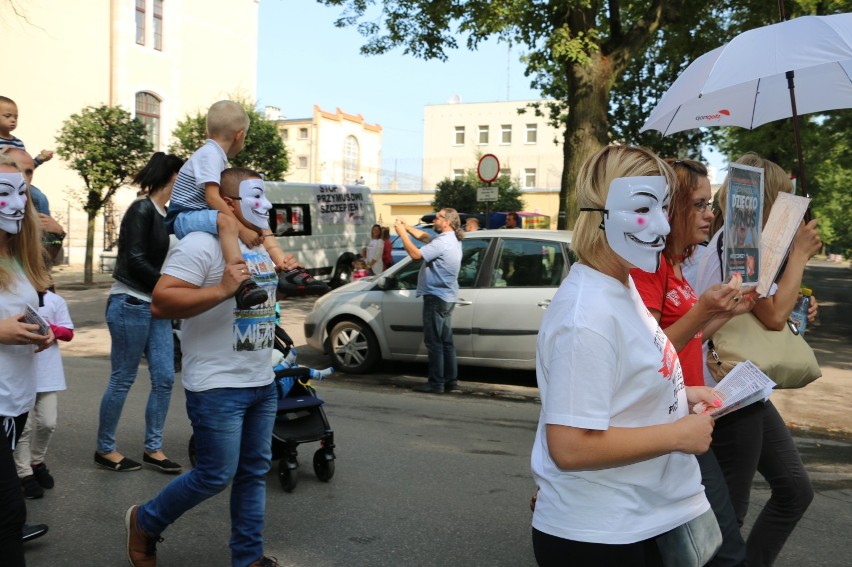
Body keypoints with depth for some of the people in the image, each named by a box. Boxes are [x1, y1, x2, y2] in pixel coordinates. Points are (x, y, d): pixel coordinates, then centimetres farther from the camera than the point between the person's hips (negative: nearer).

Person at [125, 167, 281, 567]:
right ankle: (144, 522, 23)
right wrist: (223, 290, -30)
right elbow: (161, 303, -24)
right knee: (215, 476, -2)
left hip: (262, 384, 8)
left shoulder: (261, 246, 12)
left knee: (254, 472, 12)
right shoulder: (201, 245, -15)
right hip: (218, 388, -8)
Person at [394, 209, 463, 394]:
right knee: (446, 340, 14)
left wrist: (402, 233, -16)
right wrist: (407, 227, 10)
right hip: (447, 297, 10)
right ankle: (450, 380, 18)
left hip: (436, 297, -10)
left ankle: (436, 383, -3)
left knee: (434, 342, -6)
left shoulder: (443, 242, -20)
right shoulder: (452, 240, 13)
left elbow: (416, 254, -26)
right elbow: (424, 237, 21)